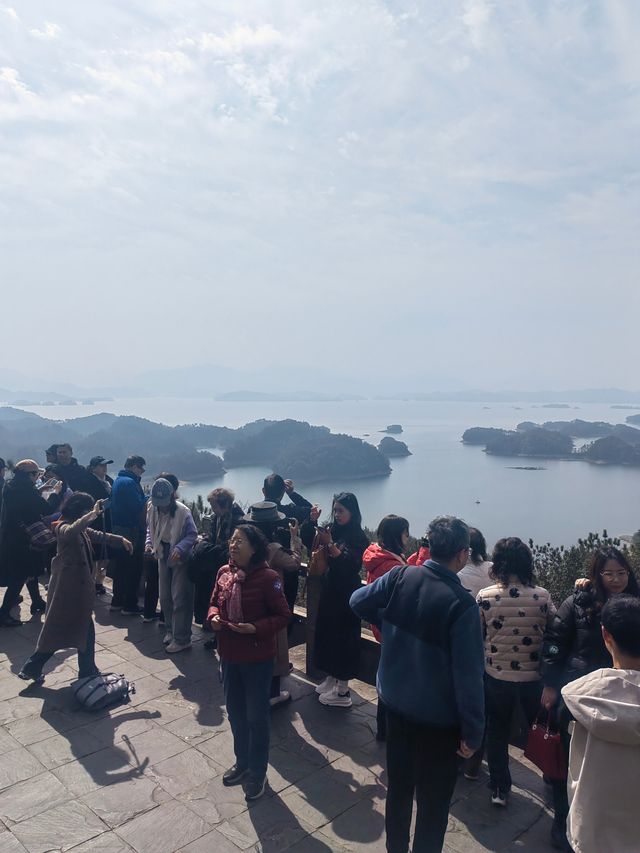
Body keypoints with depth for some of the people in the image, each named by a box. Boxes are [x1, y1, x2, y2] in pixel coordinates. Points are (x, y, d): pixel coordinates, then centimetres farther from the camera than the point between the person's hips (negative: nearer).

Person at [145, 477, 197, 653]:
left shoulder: (183, 512, -24)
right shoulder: (152, 509, -7)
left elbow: (192, 534, -16)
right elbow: (150, 529, 10)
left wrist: (180, 548, -31)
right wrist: (149, 542, -7)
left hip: (180, 559, -6)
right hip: (163, 557, 6)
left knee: (180, 599, -2)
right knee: (165, 597, 16)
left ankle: (181, 638, 7)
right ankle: (171, 630, 34)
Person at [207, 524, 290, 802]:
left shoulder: (268, 578, -21)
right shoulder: (224, 572, -3)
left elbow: (283, 616, -15)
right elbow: (215, 602, 11)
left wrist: (255, 628, -26)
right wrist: (213, 617, -10)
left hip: (257, 657, -6)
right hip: (229, 654, 6)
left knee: (256, 716, 10)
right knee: (235, 712, 21)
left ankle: (257, 773, 30)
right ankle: (242, 762, 43)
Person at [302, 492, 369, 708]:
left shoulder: (359, 537, -13)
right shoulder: (331, 529, 3)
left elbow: (351, 564, -23)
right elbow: (308, 541, 3)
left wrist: (330, 545, -33)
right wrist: (312, 521, -13)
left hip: (346, 593, -7)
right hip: (329, 589, 7)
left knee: (344, 637, 1)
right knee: (326, 631, 15)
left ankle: (342, 690, 14)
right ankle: (331, 678, 33)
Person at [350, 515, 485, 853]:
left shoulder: (400, 576, -12)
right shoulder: (462, 604, -25)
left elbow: (357, 601, 2)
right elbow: (468, 674, -22)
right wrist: (472, 731, -12)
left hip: (396, 703, 6)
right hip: (439, 717, -5)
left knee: (398, 785, 26)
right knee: (433, 798, 16)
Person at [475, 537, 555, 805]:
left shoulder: (485, 596, -13)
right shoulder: (542, 596, -13)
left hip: (496, 676, 0)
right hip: (533, 677, 0)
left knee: (497, 732, 19)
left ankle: (499, 789, 28)